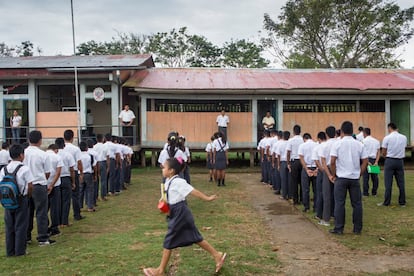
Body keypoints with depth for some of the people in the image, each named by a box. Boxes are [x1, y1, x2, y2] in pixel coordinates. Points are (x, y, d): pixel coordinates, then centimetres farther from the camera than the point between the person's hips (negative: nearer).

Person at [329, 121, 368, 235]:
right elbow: (365, 161, 2)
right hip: (355, 178, 3)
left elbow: (332, 162, -10)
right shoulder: (359, 144, 3)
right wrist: (359, 174, 11)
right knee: (357, 204, 10)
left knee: (339, 203, 3)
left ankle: (339, 229, 5)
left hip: (341, 178, -2)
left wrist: (334, 175, 1)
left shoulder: (337, 144, -5)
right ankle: (357, 229, 15)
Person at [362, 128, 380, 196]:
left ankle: (365, 192, -1)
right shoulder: (377, 141, 12)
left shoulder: (364, 141, -3)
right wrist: (376, 162, -2)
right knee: (374, 176, 9)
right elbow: (378, 152, 4)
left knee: (365, 177, -2)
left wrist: (367, 162, -11)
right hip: (374, 160, 5)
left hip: (367, 159, -5)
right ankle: (374, 192, 14)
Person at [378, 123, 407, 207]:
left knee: (388, 183, 1)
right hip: (400, 160, 4)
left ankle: (386, 202, 6)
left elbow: (383, 153, -5)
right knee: (401, 182, 10)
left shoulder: (387, 138, -10)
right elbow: (403, 149, 7)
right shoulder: (404, 137, 3)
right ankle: (402, 202, 15)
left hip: (390, 161, -4)